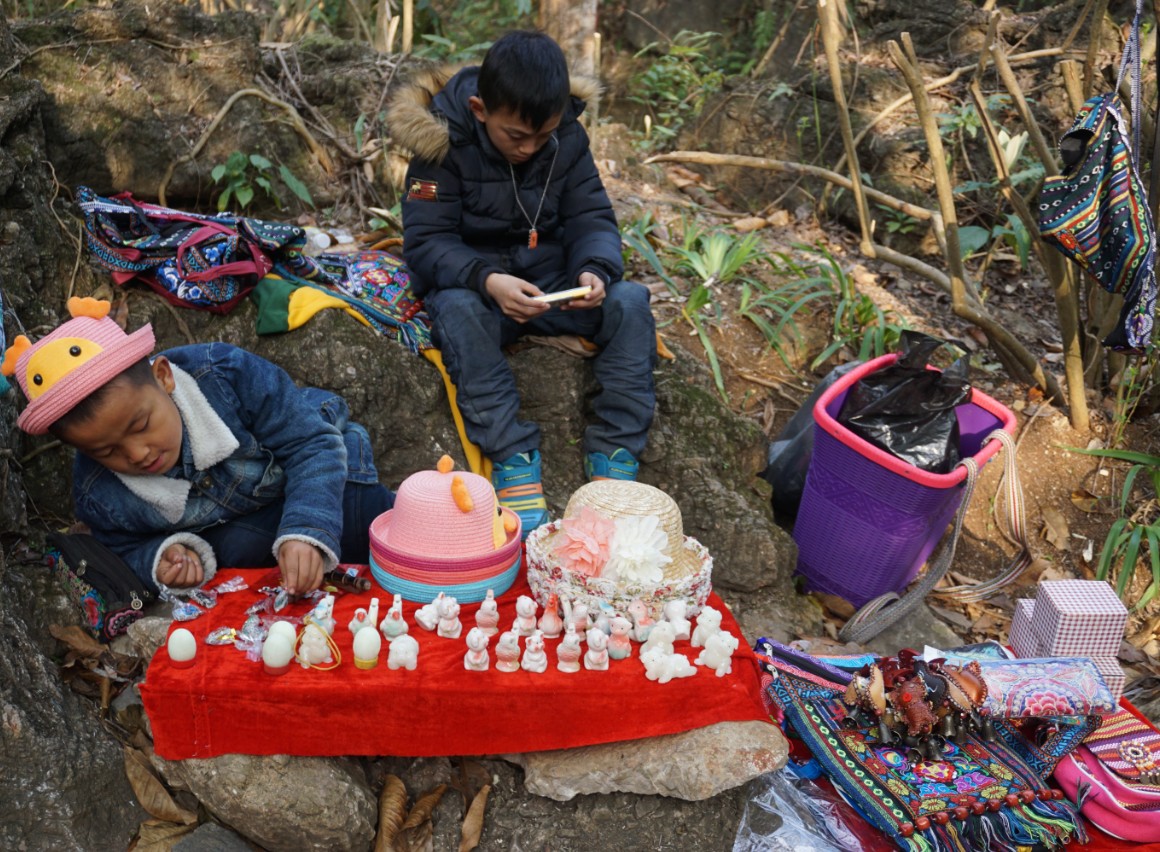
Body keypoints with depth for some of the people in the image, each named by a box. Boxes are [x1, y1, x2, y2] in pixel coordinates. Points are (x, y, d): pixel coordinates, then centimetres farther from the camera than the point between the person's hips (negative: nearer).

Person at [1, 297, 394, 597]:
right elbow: (130, 549, -2)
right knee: (235, 544, -34)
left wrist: (306, 532, -44)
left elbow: (312, 443, -29)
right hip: (233, 530, 1)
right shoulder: (98, 497, -22)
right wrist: (162, 559, -28)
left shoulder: (224, 372, -33)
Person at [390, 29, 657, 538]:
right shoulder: (443, 141, -14)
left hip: (552, 279, 3)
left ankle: (614, 457, -19)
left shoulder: (567, 136, -5)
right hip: (470, 282, -3)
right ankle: (512, 460, -29)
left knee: (629, 301, -23)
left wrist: (597, 270, -27)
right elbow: (426, 242, -17)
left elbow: (592, 218, -3)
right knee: (458, 312, -37)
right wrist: (487, 280, -36)